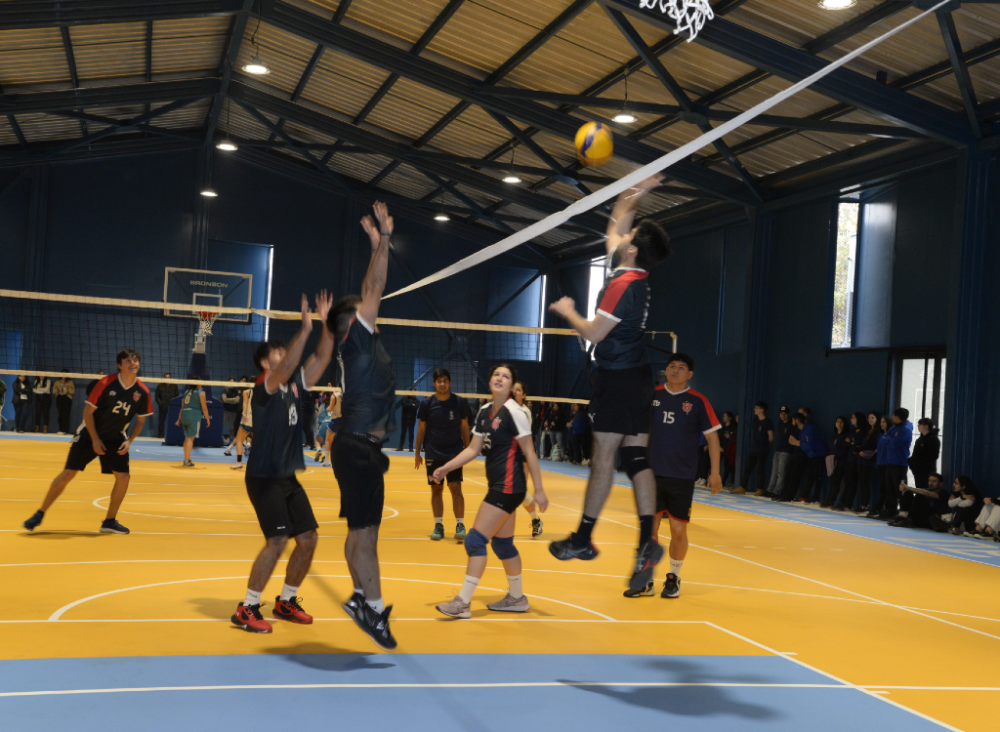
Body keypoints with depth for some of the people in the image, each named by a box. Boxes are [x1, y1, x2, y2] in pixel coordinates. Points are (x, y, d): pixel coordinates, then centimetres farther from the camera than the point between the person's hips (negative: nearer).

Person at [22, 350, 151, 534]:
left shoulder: (143, 392, -9)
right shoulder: (106, 384, -19)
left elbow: (140, 419, 5)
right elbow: (88, 412, -12)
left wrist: (129, 441, -8)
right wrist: (95, 440, -16)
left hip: (115, 439, 3)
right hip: (89, 435, -3)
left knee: (123, 477, -9)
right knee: (68, 474, -7)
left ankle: (110, 521, 8)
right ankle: (40, 514, 7)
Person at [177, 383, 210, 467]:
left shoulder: (187, 392, 17)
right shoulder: (200, 392, -2)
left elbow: (182, 407, 19)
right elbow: (204, 408, -6)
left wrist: (179, 419, 23)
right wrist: (208, 419, 2)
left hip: (184, 415, 7)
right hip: (194, 416, -6)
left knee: (187, 438, 18)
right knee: (191, 438, -5)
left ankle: (186, 459, 28)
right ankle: (187, 461, -7)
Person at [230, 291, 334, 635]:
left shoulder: (295, 386, 9)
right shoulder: (264, 387, -12)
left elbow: (321, 359, 7)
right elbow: (286, 368, -31)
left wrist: (327, 326, -5)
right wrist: (305, 329, -37)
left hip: (289, 477, 8)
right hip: (264, 477, -8)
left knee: (308, 538, 6)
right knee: (277, 541, -16)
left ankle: (286, 601, 22)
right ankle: (246, 609, -5)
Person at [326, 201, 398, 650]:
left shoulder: (363, 342, 15)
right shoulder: (355, 340, -9)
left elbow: (369, 290, 21)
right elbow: (375, 289, -11)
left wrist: (378, 245, 23)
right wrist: (383, 240, -6)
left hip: (362, 447, 10)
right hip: (358, 446, -10)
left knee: (361, 528, 13)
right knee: (365, 530, -8)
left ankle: (362, 597, 19)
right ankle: (374, 608, -6)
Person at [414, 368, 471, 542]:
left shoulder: (459, 402, -2)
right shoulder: (427, 403, -1)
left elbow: (464, 426, 7)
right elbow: (421, 428, 5)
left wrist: (467, 449, 5)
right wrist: (417, 453, 5)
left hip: (454, 453, -1)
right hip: (433, 454, 1)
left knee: (456, 488, -8)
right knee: (436, 489, 5)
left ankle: (460, 525, -5)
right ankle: (438, 525, 12)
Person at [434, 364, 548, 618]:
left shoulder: (514, 412, -13)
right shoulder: (484, 412, 10)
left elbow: (528, 452, -13)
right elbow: (473, 449, 12)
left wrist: (539, 489, -14)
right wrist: (445, 468, 2)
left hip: (509, 486, -8)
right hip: (498, 485, 8)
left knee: (476, 540, -9)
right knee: (502, 543, 16)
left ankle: (463, 603, -4)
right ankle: (516, 598, 29)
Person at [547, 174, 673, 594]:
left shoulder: (623, 285, -16)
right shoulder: (633, 276, 10)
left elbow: (593, 333, -15)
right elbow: (616, 221, 24)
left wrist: (567, 311, 0)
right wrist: (635, 193, 19)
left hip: (617, 378, -9)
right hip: (637, 375, 9)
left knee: (604, 455, -4)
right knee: (636, 457, 4)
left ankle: (583, 539, 3)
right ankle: (647, 541, 1)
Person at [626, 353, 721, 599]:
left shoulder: (698, 401, -3)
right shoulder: (651, 395, 4)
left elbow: (712, 436, -1)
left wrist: (714, 472, -5)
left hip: (682, 477, -2)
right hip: (651, 474, 2)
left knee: (678, 530, 2)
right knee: (649, 527, 2)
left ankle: (673, 578, 22)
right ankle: (645, 581, 13)